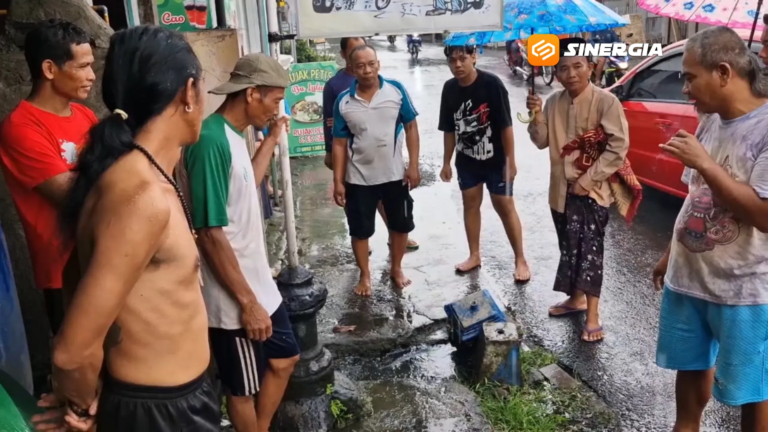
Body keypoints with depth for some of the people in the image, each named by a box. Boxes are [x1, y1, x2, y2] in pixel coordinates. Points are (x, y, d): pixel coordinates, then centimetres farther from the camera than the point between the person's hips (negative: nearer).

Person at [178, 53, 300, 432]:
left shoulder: (234, 135, 6)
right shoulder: (211, 140, -23)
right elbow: (210, 233, -25)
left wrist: (271, 139, 18)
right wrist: (247, 302, -21)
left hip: (259, 284, 10)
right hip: (235, 300, -10)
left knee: (284, 359, 24)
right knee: (243, 388, 12)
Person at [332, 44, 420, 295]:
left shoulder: (396, 90, -7)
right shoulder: (343, 102, -6)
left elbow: (411, 127, -2)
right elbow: (339, 143, -2)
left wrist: (413, 165, -7)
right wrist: (338, 181, -4)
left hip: (395, 174, 1)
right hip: (359, 178, 0)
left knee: (400, 225, 15)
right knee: (360, 230, 10)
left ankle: (396, 268, 38)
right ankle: (365, 275, 31)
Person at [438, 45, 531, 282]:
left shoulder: (491, 83, -18)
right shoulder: (449, 88, -3)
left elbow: (506, 126, -15)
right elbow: (449, 129, 5)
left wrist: (510, 161, -15)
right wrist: (446, 162, 8)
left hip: (495, 160, -4)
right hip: (467, 161, 5)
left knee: (505, 207, 3)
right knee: (470, 204, 13)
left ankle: (520, 260, 16)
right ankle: (474, 255, 29)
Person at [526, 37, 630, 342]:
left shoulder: (605, 101, -13)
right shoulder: (554, 102, 4)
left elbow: (618, 147, -15)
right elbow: (542, 142, 5)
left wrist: (588, 180, -16)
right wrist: (536, 117, -13)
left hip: (592, 190, -5)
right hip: (562, 189, 6)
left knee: (590, 249, -4)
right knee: (569, 247, 16)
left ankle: (593, 315, 4)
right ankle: (576, 299, 33)